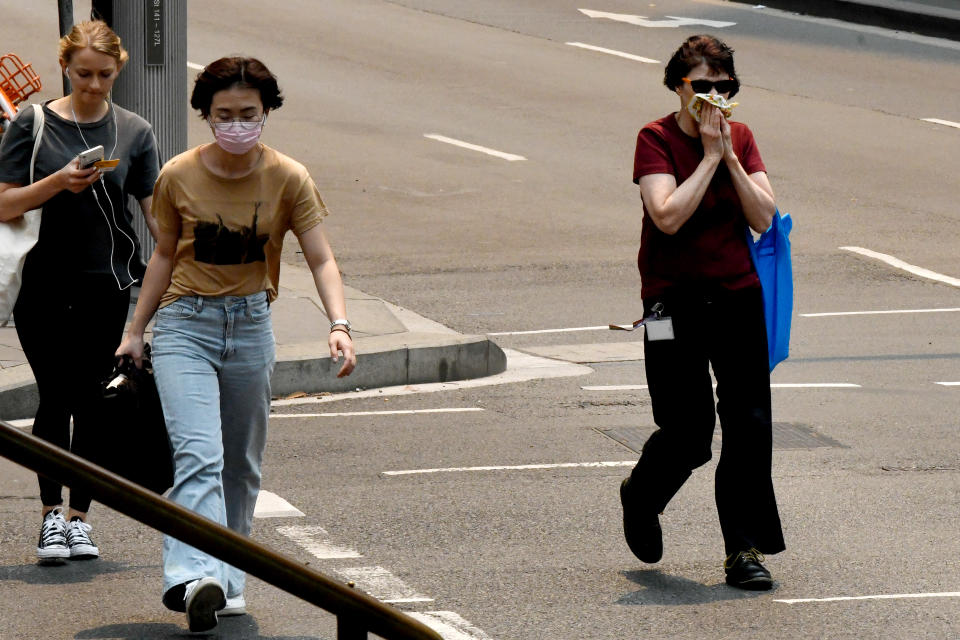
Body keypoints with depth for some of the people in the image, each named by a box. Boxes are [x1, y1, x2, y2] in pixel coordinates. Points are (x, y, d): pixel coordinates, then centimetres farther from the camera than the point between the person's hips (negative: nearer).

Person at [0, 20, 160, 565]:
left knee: (94, 403, 4)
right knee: (56, 400, -4)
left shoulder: (134, 132, 5)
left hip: (108, 289, 2)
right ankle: (52, 514, 4)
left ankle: (80, 516, 13)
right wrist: (58, 183, -18)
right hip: (45, 289, -1)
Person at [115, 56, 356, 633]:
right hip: (186, 325, -2)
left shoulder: (289, 179, -5)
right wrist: (136, 330, 13)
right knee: (199, 455, -20)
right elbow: (165, 255, 10)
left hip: (251, 326, 2)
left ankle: (228, 582, 24)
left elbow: (321, 259, -6)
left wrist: (340, 325, -22)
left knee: (241, 465, 11)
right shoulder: (178, 177, -4)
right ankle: (195, 578, -34)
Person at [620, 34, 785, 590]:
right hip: (675, 299, -4)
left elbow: (763, 217, -4)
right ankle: (641, 500, 29)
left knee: (750, 425, -3)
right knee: (688, 434, -3)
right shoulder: (657, 139, -7)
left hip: (737, 294, 4)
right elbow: (669, 216, -22)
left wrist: (730, 155, -12)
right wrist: (709, 155, -19)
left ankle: (746, 550, 4)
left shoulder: (741, 138, 6)